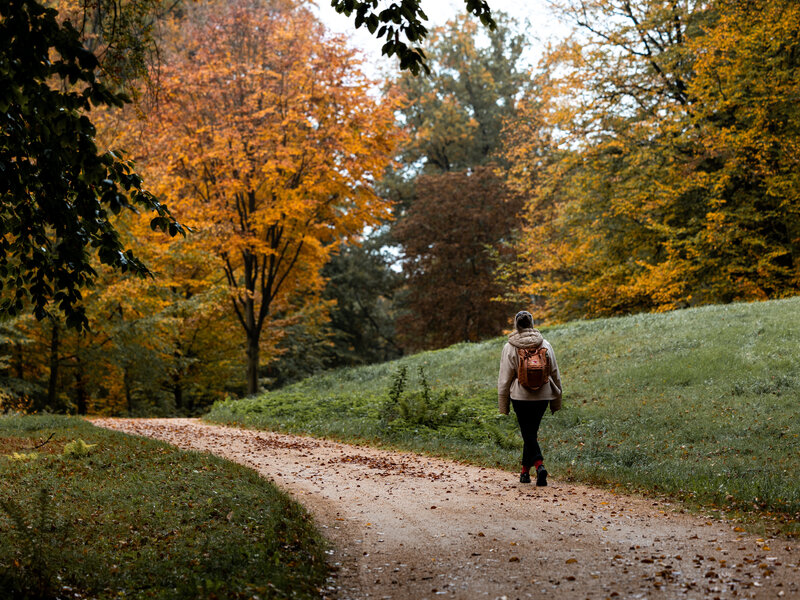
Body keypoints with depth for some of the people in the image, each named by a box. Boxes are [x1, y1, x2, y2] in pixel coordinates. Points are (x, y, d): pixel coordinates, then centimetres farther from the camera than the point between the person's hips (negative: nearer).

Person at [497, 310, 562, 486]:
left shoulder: (510, 347, -7)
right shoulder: (544, 345, 1)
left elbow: (504, 377, -4)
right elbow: (555, 373, 7)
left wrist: (503, 405, 4)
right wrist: (556, 400, 17)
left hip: (520, 396, -3)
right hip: (542, 396, 3)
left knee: (528, 434, 2)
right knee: (531, 432, 16)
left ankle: (539, 465, -20)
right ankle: (525, 471, 23)